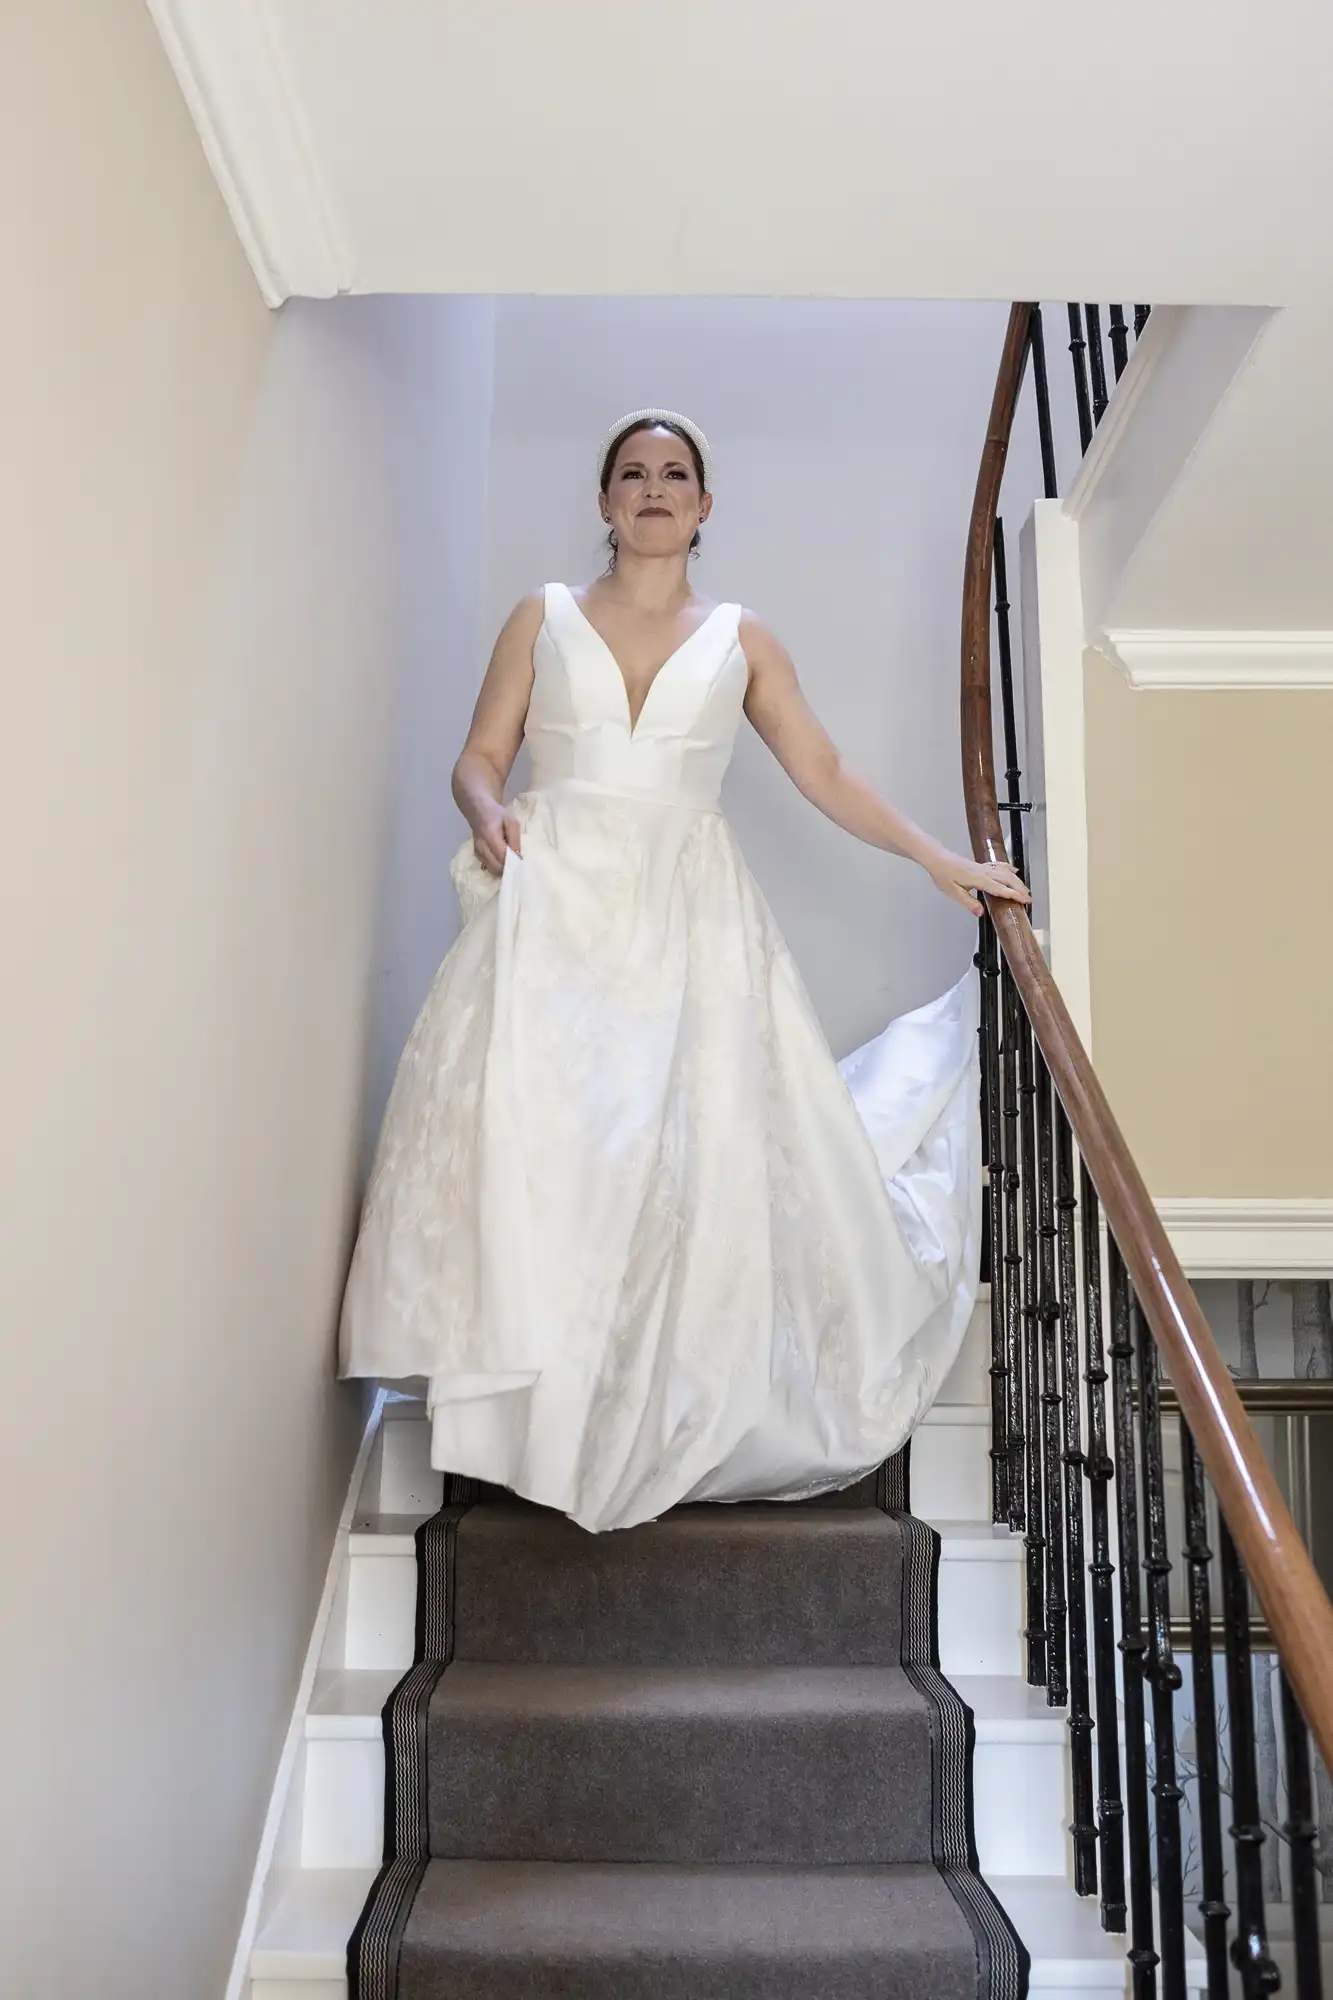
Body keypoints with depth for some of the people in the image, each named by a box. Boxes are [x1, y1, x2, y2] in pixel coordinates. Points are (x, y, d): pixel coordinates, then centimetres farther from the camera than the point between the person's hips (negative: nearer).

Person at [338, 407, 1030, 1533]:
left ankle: (670, 1418, 7)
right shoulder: (545, 618, 15)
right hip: (555, 904, 0)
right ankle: (535, 1413, -2)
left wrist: (943, 861, 9)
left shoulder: (741, 639, 16)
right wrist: (488, 814, -11)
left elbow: (827, 777, 15)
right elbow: (480, 756, 11)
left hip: (688, 920, 1)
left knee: (699, 1155, -6)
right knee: (535, 1137, -11)